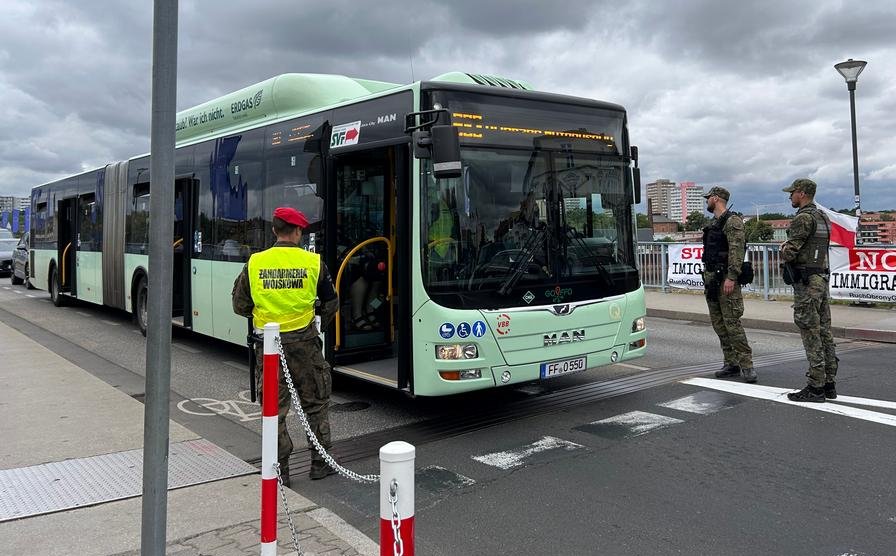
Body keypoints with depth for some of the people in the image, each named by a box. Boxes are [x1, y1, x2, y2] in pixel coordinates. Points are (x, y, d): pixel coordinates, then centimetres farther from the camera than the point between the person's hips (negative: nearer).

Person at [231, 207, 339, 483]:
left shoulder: (254, 263, -2)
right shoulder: (313, 262, -4)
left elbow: (240, 306, 5)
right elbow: (331, 304, 5)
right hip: (304, 341, -1)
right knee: (316, 403, 15)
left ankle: (279, 471, 16)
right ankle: (320, 463, 22)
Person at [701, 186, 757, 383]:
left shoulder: (732, 221, -10)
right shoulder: (713, 223, 18)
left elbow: (737, 251, -19)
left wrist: (731, 278, -25)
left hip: (725, 278, -9)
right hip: (711, 278, 9)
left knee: (732, 323, -11)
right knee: (718, 323, 9)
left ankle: (746, 365, -6)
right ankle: (731, 364, 14)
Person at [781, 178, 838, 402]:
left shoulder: (803, 218, -15)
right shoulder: (823, 217, 16)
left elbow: (789, 253, -18)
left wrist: (784, 250, 3)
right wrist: (790, 246, 9)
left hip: (806, 282, -9)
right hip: (822, 278, 9)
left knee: (811, 335, -6)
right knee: (824, 333, 11)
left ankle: (816, 388, -3)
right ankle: (829, 384, 16)